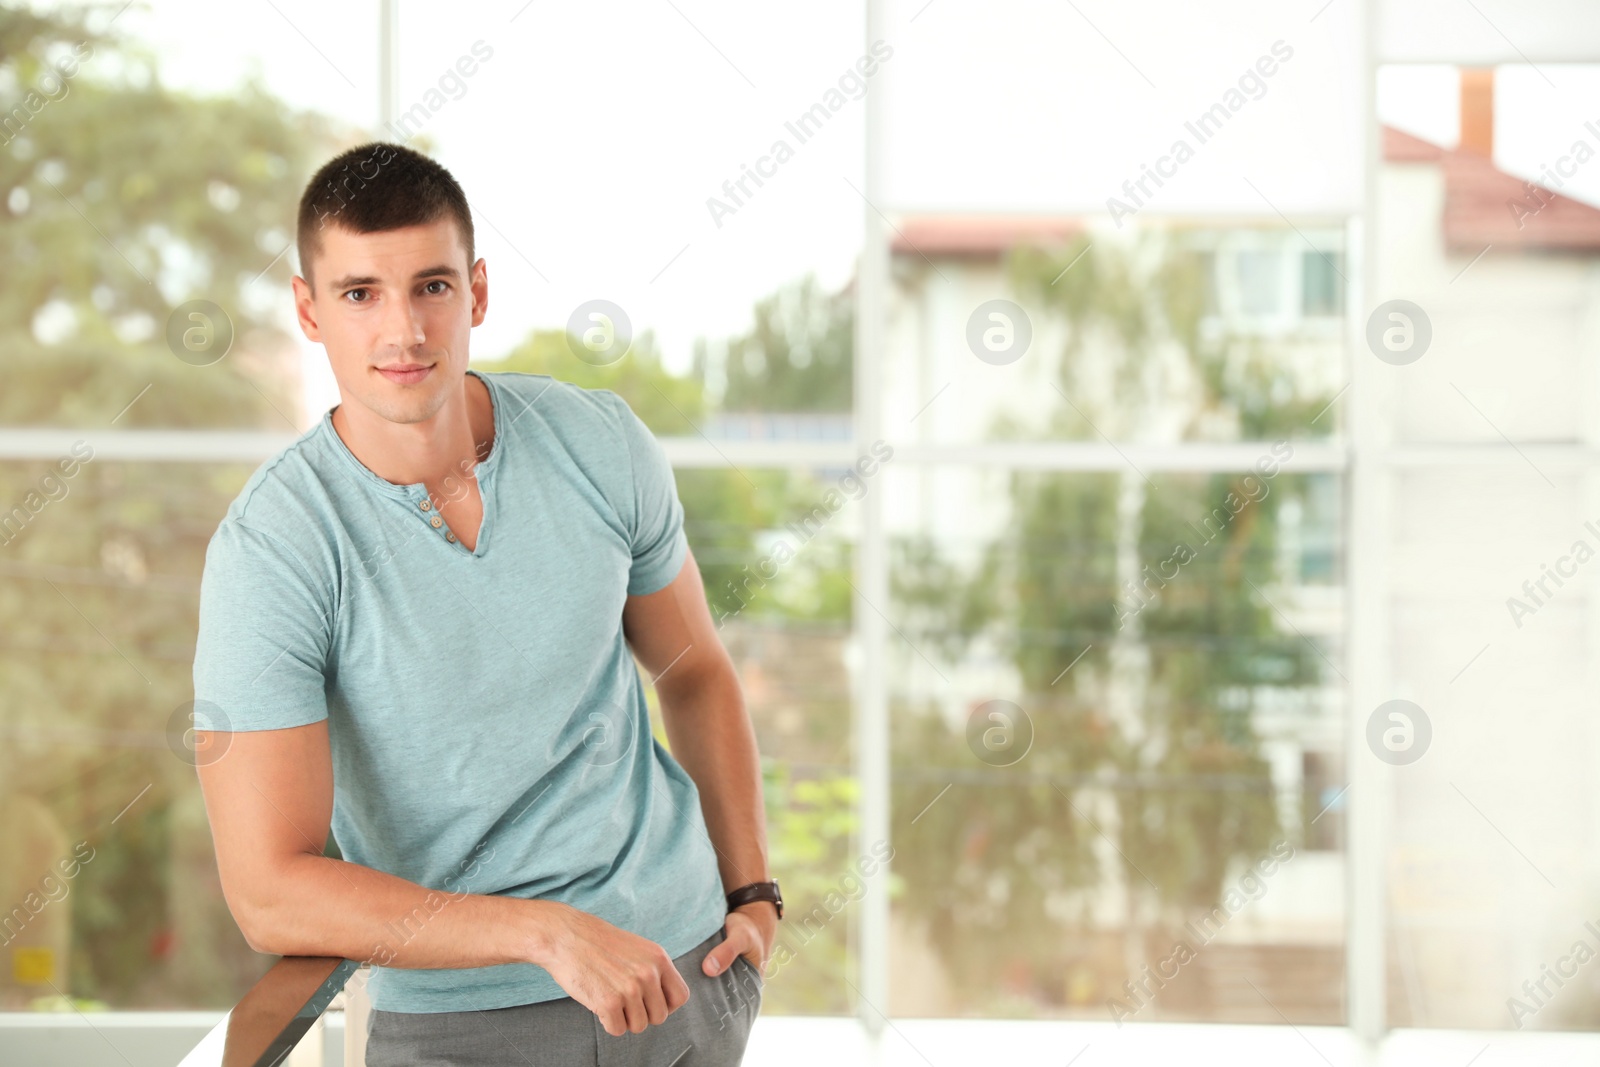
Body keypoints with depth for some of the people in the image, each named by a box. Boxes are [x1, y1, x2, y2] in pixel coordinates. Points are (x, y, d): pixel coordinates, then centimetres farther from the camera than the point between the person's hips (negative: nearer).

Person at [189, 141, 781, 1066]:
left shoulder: (601, 443, -6)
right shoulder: (268, 548, -18)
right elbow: (270, 894, -21)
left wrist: (754, 893, 3)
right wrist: (548, 931, -26)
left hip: (687, 957, 3)